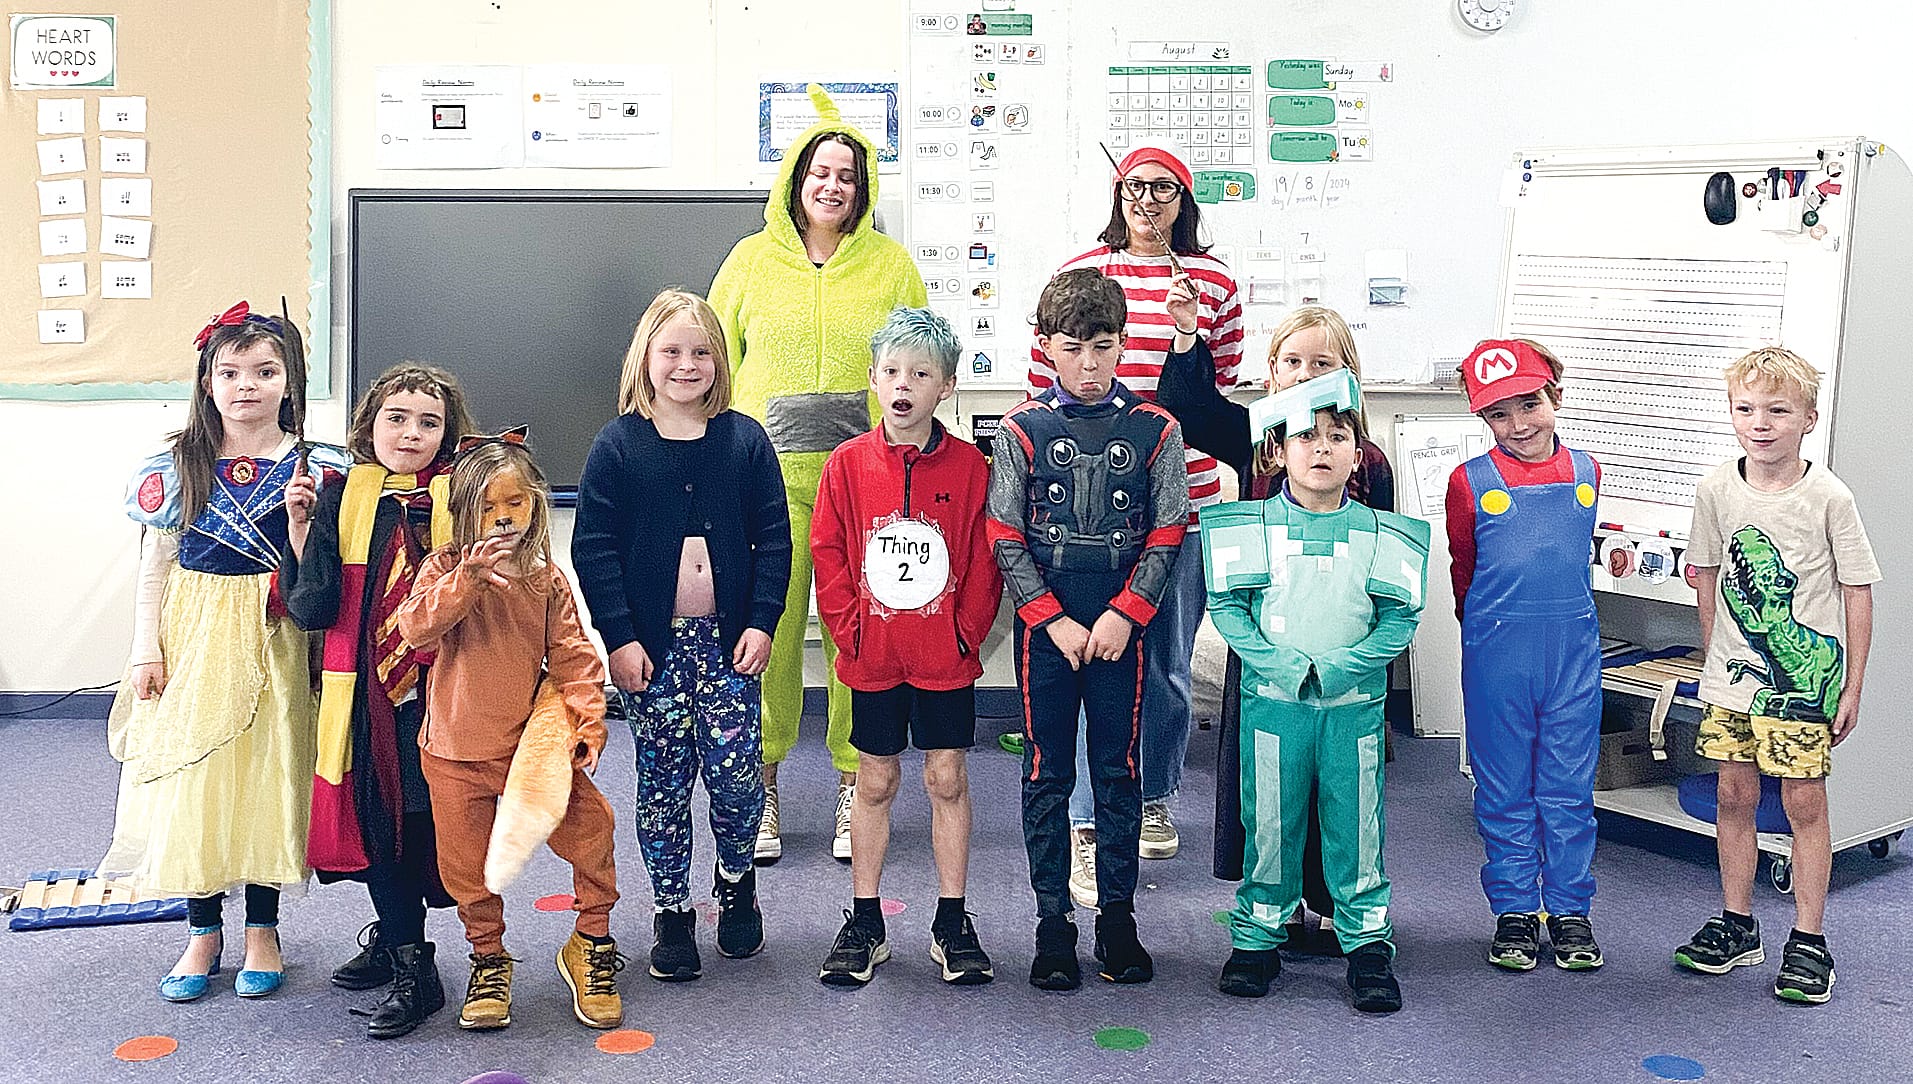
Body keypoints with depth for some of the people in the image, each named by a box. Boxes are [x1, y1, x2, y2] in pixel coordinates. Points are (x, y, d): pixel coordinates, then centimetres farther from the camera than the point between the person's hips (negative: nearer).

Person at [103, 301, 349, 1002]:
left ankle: (262, 930, 21)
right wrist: (148, 651, -2)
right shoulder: (176, 466, 0)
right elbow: (155, 565, 3)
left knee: (267, 778, 5)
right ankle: (203, 932, 21)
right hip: (195, 639, 1)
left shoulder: (315, 467, -3)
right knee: (191, 782, 4)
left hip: (275, 645, -1)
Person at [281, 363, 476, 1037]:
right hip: (364, 690, 3)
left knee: (423, 812, 1)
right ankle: (406, 958, 27)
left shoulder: (460, 494, -2)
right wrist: (300, 526, -10)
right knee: (374, 810, 11)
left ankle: (399, 941, 21)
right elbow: (313, 609, -4)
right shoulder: (341, 497, 2)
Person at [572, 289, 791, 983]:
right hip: (650, 645, 0)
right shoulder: (618, 446, -1)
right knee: (663, 782, 6)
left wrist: (762, 623, -6)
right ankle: (672, 915, 20)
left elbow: (774, 537, 3)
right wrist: (619, 637, -9)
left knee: (737, 775, -3)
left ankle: (736, 882, 25)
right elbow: (593, 548, -3)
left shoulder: (745, 440, 3)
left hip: (728, 640, 1)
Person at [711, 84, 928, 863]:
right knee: (766, 627, -2)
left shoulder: (891, 264, 9)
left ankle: (852, 786, 14)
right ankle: (760, 785, 13)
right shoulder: (752, 258, 9)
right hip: (768, 474, 0)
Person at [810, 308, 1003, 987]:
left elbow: (985, 560, -1)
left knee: (947, 778, 6)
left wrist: (967, 630, -8)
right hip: (872, 657, 1)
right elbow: (828, 554, 0)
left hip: (947, 657, -1)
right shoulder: (847, 464, -2)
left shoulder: (968, 466, -4)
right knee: (874, 783, 10)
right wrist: (849, 628, -6)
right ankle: (864, 924, 22)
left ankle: (952, 924, 19)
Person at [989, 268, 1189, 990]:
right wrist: (1056, 620, -9)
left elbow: (1167, 534, 0)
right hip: (1045, 625, 0)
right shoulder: (1023, 429, -1)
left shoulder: (1154, 429, 0)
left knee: (1119, 770, 8)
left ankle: (1118, 916, 20)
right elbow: (1005, 539, -2)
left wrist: (1123, 614, -9)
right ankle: (1052, 923, 16)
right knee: (1047, 773, 6)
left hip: (1121, 624, 0)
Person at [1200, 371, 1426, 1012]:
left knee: (1355, 824, 6)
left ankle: (1368, 943, 18)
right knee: (1269, 822, 7)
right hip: (1272, 701, 0)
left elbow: (1401, 619, 0)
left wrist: (1341, 667, -13)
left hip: (1355, 703, 1)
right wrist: (1281, 665, -14)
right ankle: (1258, 938, 21)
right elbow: (1227, 606, -3)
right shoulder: (1251, 526, -1)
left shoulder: (1380, 534, 2)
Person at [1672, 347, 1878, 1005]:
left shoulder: (1828, 498, -11)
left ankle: (1808, 941, 12)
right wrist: (1713, 660, 12)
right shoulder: (1717, 490, -1)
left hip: (1805, 677, -3)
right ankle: (1736, 927, 23)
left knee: (1804, 803, 1)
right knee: (1735, 796, 10)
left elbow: (1858, 594, -5)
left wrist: (1852, 689, -5)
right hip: (1734, 677, 4)